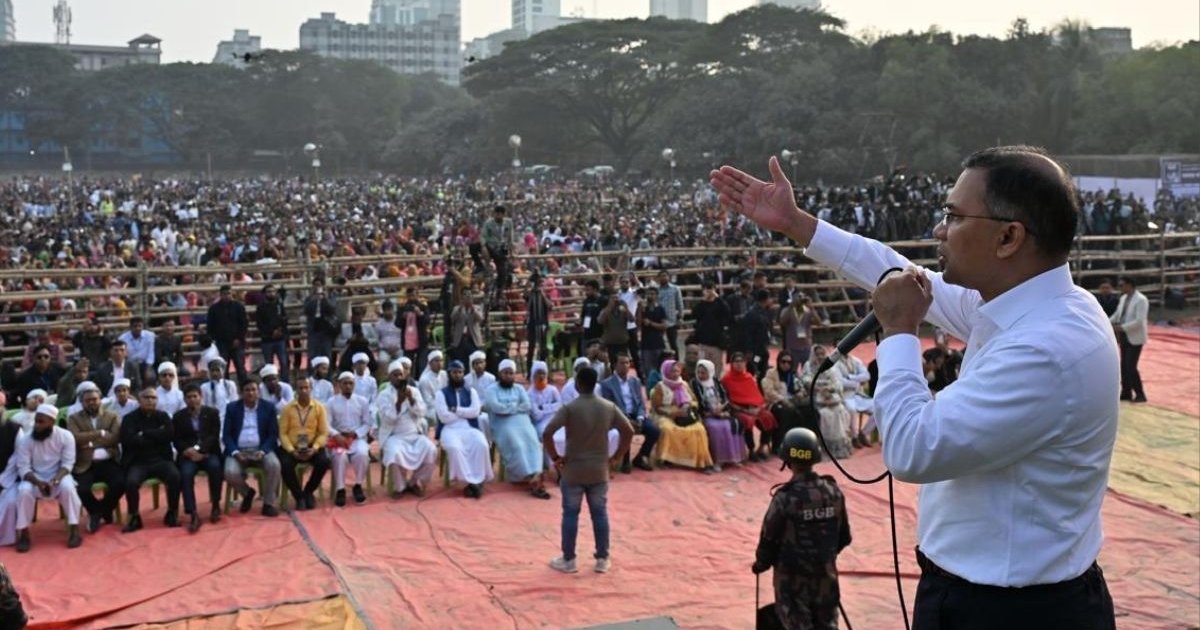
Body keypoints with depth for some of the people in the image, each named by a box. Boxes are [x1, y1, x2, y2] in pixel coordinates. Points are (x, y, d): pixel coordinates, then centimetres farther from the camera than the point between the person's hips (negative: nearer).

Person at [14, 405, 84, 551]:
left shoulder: (65, 436, -10)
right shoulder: (24, 439, -9)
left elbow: (67, 464, -12)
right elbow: (23, 468, -12)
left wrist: (54, 481, -30)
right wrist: (38, 482, -30)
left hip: (59, 476, -1)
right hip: (34, 479, 1)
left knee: (67, 487, -34)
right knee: (24, 491, -31)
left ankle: (74, 530, -23)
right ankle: (23, 533, -17)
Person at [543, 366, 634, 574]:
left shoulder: (570, 408, -13)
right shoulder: (609, 407, -1)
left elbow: (547, 434, -21)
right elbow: (629, 431, 0)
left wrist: (555, 457, -9)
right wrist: (617, 456, 8)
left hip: (573, 470, -3)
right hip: (599, 471, 3)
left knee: (570, 514, 7)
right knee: (600, 514, 11)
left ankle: (568, 560, 14)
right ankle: (603, 559, 17)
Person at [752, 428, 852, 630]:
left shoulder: (786, 497, -21)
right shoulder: (833, 491, -5)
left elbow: (769, 539, -12)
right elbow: (844, 537, 5)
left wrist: (760, 564, 7)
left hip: (793, 577, -4)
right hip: (826, 574, 4)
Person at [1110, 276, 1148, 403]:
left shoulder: (1141, 300, -15)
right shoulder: (1123, 298, 9)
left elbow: (1139, 321, -22)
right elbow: (1117, 314, 17)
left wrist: (1121, 327, -25)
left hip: (1135, 338, -8)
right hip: (1124, 337, 8)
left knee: (1131, 366, -10)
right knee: (1124, 366, 10)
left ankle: (1140, 394, 1)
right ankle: (1126, 393, 19)